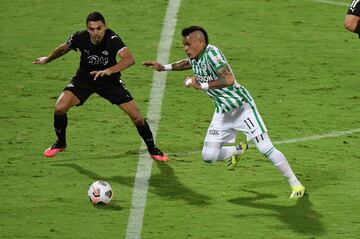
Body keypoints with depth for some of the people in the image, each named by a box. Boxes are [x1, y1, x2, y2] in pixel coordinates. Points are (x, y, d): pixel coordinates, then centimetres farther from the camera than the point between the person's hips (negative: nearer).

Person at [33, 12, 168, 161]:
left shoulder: (112, 39, -31)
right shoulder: (80, 38, -22)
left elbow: (130, 59, -47)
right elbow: (63, 49, 2)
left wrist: (109, 71, -61)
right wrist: (47, 60, 19)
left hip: (110, 81, -2)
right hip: (84, 79, 2)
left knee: (136, 116, -9)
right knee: (60, 108, -17)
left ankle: (152, 149, 17)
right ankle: (60, 143, 11)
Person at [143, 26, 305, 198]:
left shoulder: (211, 53, -23)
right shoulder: (195, 58, 2)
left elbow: (229, 80, -35)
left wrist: (202, 85, -32)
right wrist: (164, 67, 22)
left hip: (242, 108, -8)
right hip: (222, 113, 8)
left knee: (266, 148, -13)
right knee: (208, 156, 2)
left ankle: (295, 184, 2)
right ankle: (238, 151, 33)